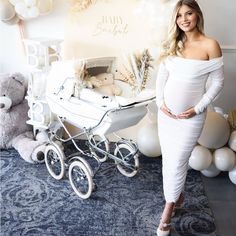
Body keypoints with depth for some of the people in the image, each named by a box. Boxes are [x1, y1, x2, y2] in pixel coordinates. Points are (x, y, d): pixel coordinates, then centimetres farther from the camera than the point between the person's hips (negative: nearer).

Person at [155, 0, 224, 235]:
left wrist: (197, 108, -12)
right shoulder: (173, 44, 5)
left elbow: (218, 81, -7)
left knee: (177, 163, 0)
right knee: (168, 160, 14)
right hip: (166, 113, 5)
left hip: (191, 116, -5)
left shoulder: (210, 45, -10)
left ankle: (167, 210, 19)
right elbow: (161, 76, 8)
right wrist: (160, 102, -4)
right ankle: (178, 196, 39)